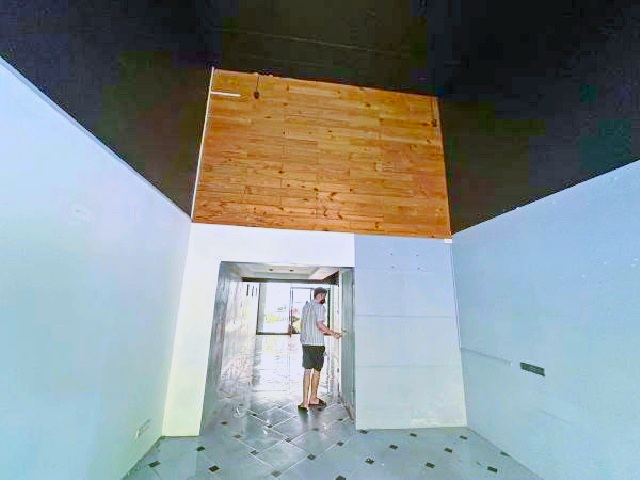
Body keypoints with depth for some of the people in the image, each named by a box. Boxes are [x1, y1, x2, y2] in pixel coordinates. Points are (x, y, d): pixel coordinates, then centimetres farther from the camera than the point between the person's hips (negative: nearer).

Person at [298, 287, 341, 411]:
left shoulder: (306, 306, 11)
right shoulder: (320, 307, -12)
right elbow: (320, 325, -21)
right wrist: (333, 333, -8)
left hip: (305, 342, 7)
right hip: (317, 343, -7)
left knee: (307, 371, 12)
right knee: (317, 371, 10)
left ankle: (305, 401, 14)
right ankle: (313, 398, 23)